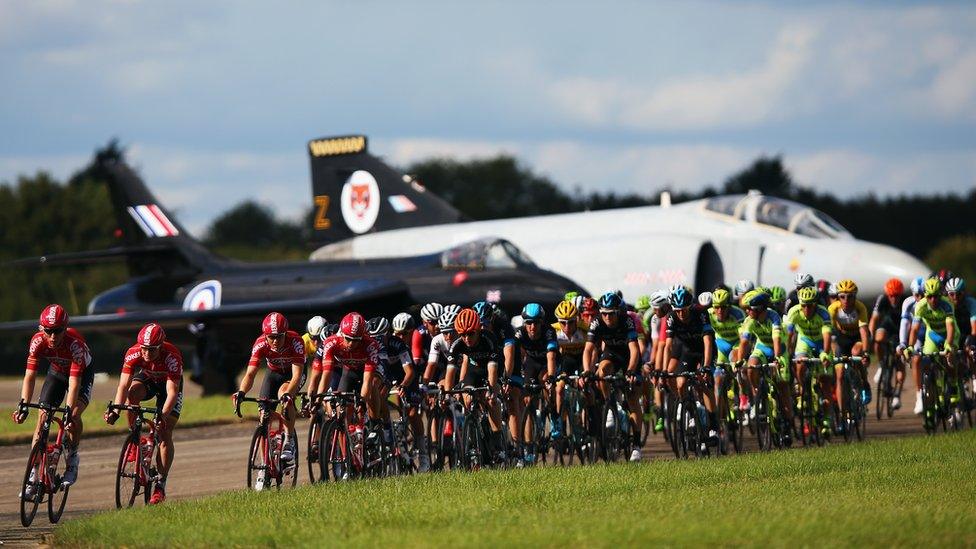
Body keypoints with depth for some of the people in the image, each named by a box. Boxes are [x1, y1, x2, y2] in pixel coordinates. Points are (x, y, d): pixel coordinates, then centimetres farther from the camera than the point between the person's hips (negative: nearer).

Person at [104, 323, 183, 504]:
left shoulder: (172, 357, -37)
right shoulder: (133, 354, -31)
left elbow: (172, 392, -42)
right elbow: (123, 385, -35)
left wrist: (163, 415, -57)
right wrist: (115, 410, -50)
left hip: (168, 383, -2)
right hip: (146, 379, 2)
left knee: (165, 433, -13)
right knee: (132, 393, -34)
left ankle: (160, 485, -7)